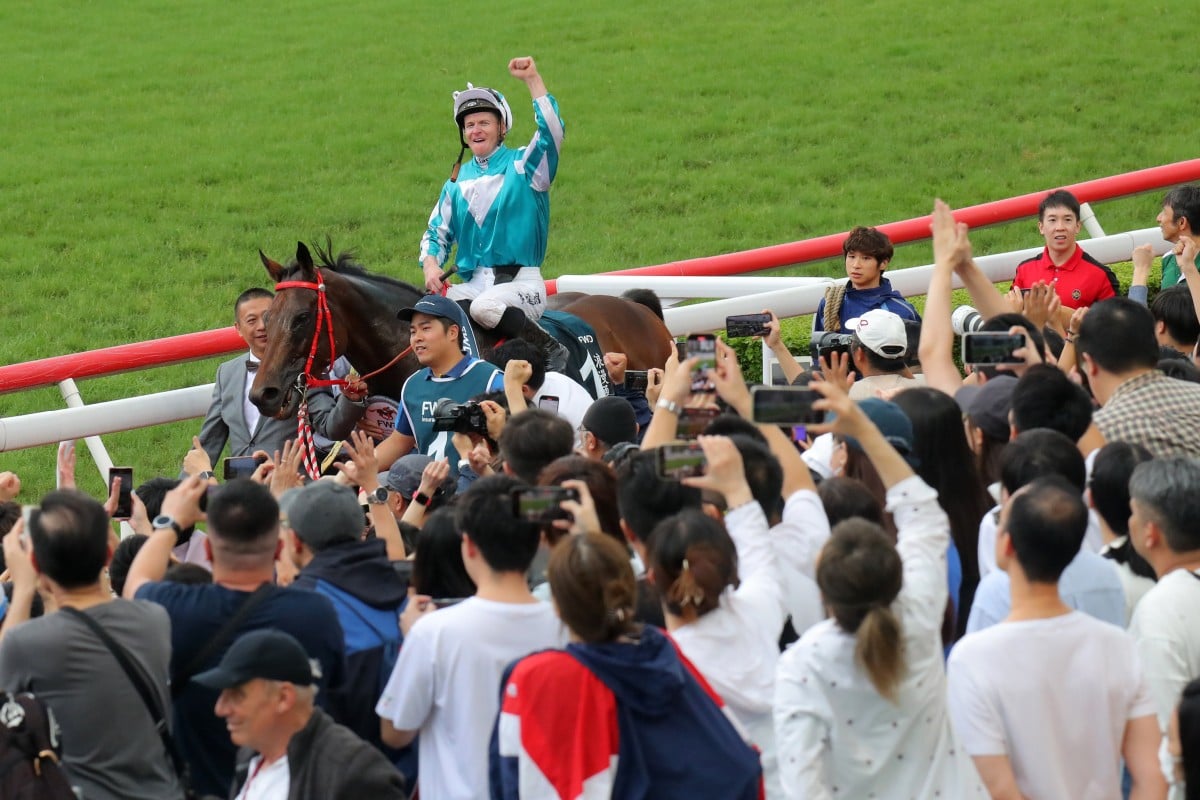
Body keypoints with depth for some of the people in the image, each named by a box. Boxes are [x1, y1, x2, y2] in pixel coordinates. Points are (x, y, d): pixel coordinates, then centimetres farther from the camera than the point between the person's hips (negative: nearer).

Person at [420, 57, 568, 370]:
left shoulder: (524, 166, 3)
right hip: (473, 284, 4)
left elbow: (552, 132, -16)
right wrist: (431, 264, -4)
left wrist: (532, 79, -21)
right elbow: (437, 231, 18)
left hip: (521, 282, -4)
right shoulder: (458, 181, 17)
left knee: (484, 306, -36)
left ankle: (553, 352, -20)